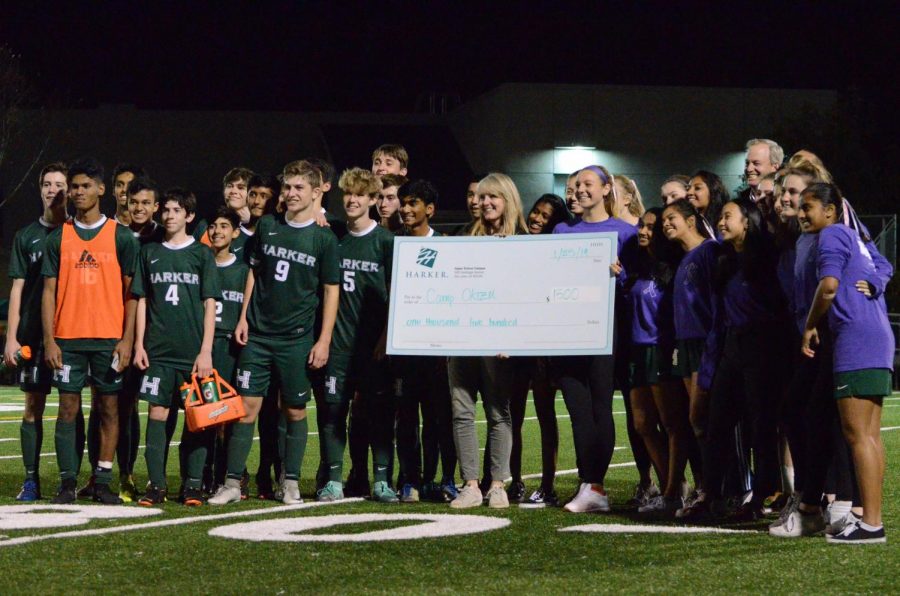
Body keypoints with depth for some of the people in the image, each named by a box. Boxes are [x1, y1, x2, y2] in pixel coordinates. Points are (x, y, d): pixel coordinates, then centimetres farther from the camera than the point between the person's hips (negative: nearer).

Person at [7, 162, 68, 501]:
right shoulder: (26, 237, 10)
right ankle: (31, 481, 5)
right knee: (33, 407, 1)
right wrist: (12, 337, 2)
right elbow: (18, 289, 9)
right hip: (34, 333, 1)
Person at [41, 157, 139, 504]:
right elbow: (49, 291, 6)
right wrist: (49, 340, -2)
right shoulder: (58, 238, 8)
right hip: (68, 338, 1)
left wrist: (127, 339, -5)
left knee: (109, 408, 1)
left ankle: (103, 482, 6)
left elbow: (130, 292, 3)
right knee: (68, 408, 0)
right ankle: (67, 482, 4)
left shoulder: (121, 237, 4)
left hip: (109, 338, -1)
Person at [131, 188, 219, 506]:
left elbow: (210, 305, 1)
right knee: (157, 413, -2)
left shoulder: (201, 254, 4)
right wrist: (139, 345, 4)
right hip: (158, 349, 2)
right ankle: (156, 485, 1)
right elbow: (141, 301, 13)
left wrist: (206, 351, -6)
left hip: (193, 351, -2)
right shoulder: (149, 252, 11)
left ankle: (192, 485, 5)